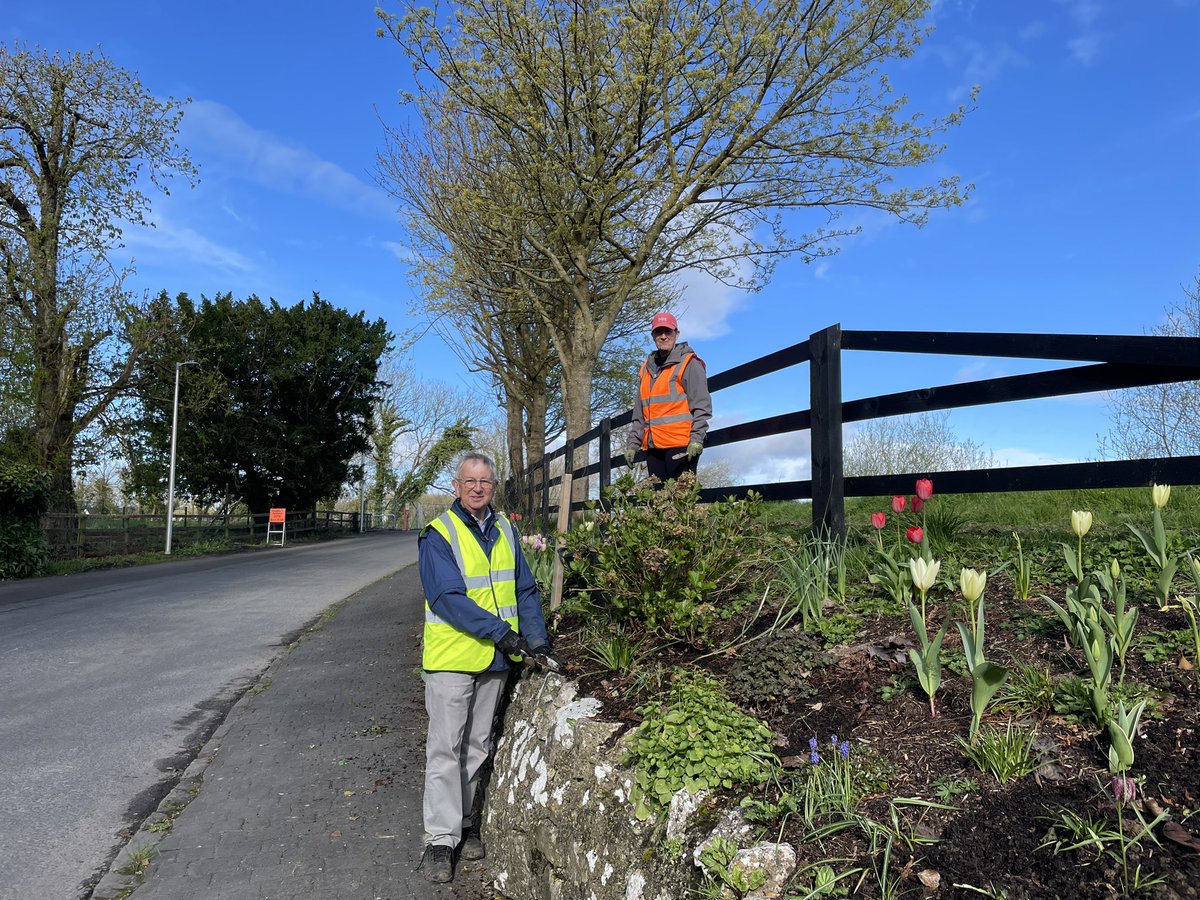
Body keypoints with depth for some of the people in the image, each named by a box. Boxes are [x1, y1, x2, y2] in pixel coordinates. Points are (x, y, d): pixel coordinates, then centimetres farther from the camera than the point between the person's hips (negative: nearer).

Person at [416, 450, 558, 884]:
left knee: (477, 746, 17)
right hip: (452, 657, -6)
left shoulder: (505, 531, 7)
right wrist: (499, 630, -24)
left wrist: (537, 641, 1)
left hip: (495, 659, 6)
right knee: (445, 748, 0)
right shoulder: (439, 534, -11)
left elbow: (525, 590, 10)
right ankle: (440, 838, 11)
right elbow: (447, 597, -20)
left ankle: (464, 822, 32)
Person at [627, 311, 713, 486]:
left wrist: (696, 438, -16)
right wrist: (633, 443, 17)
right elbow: (639, 412, 23)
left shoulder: (688, 363, 1)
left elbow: (701, 404, -6)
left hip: (681, 444, -6)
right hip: (653, 446, 6)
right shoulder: (647, 368, 20)